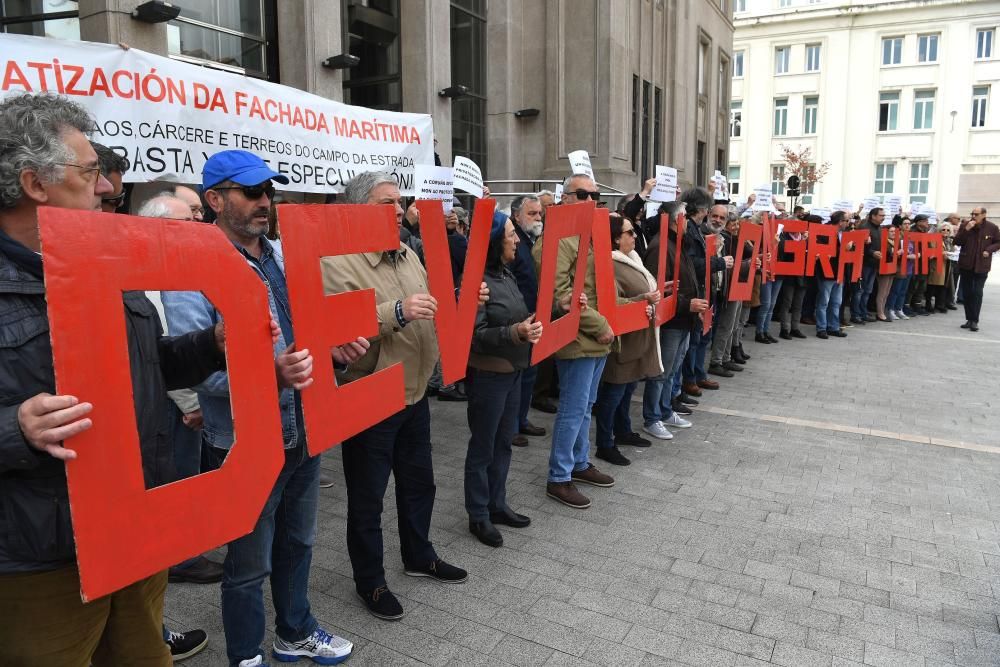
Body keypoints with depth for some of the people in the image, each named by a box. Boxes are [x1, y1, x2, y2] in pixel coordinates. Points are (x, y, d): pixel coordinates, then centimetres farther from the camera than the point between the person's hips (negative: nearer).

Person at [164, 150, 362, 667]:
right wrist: (269, 373, -35)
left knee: (297, 543, 24)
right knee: (249, 564, 11)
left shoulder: (283, 254, 7)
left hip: (303, 429, 7)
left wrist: (332, 346, -5)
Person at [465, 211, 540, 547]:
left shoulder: (507, 274, 9)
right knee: (483, 447, 5)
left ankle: (497, 505, 33)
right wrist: (516, 333, -31)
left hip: (512, 370, 9)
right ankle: (478, 516, 20)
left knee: (503, 442, 18)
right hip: (487, 375, -9)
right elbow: (475, 336, -21)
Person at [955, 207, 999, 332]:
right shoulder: (965, 226, 0)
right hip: (966, 264, 2)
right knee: (967, 293, 7)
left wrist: (989, 250, -11)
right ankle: (969, 319, 16)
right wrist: (966, 230, -18)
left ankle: (975, 321, -2)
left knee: (977, 293, -7)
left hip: (982, 265, -2)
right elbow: (957, 242, -6)